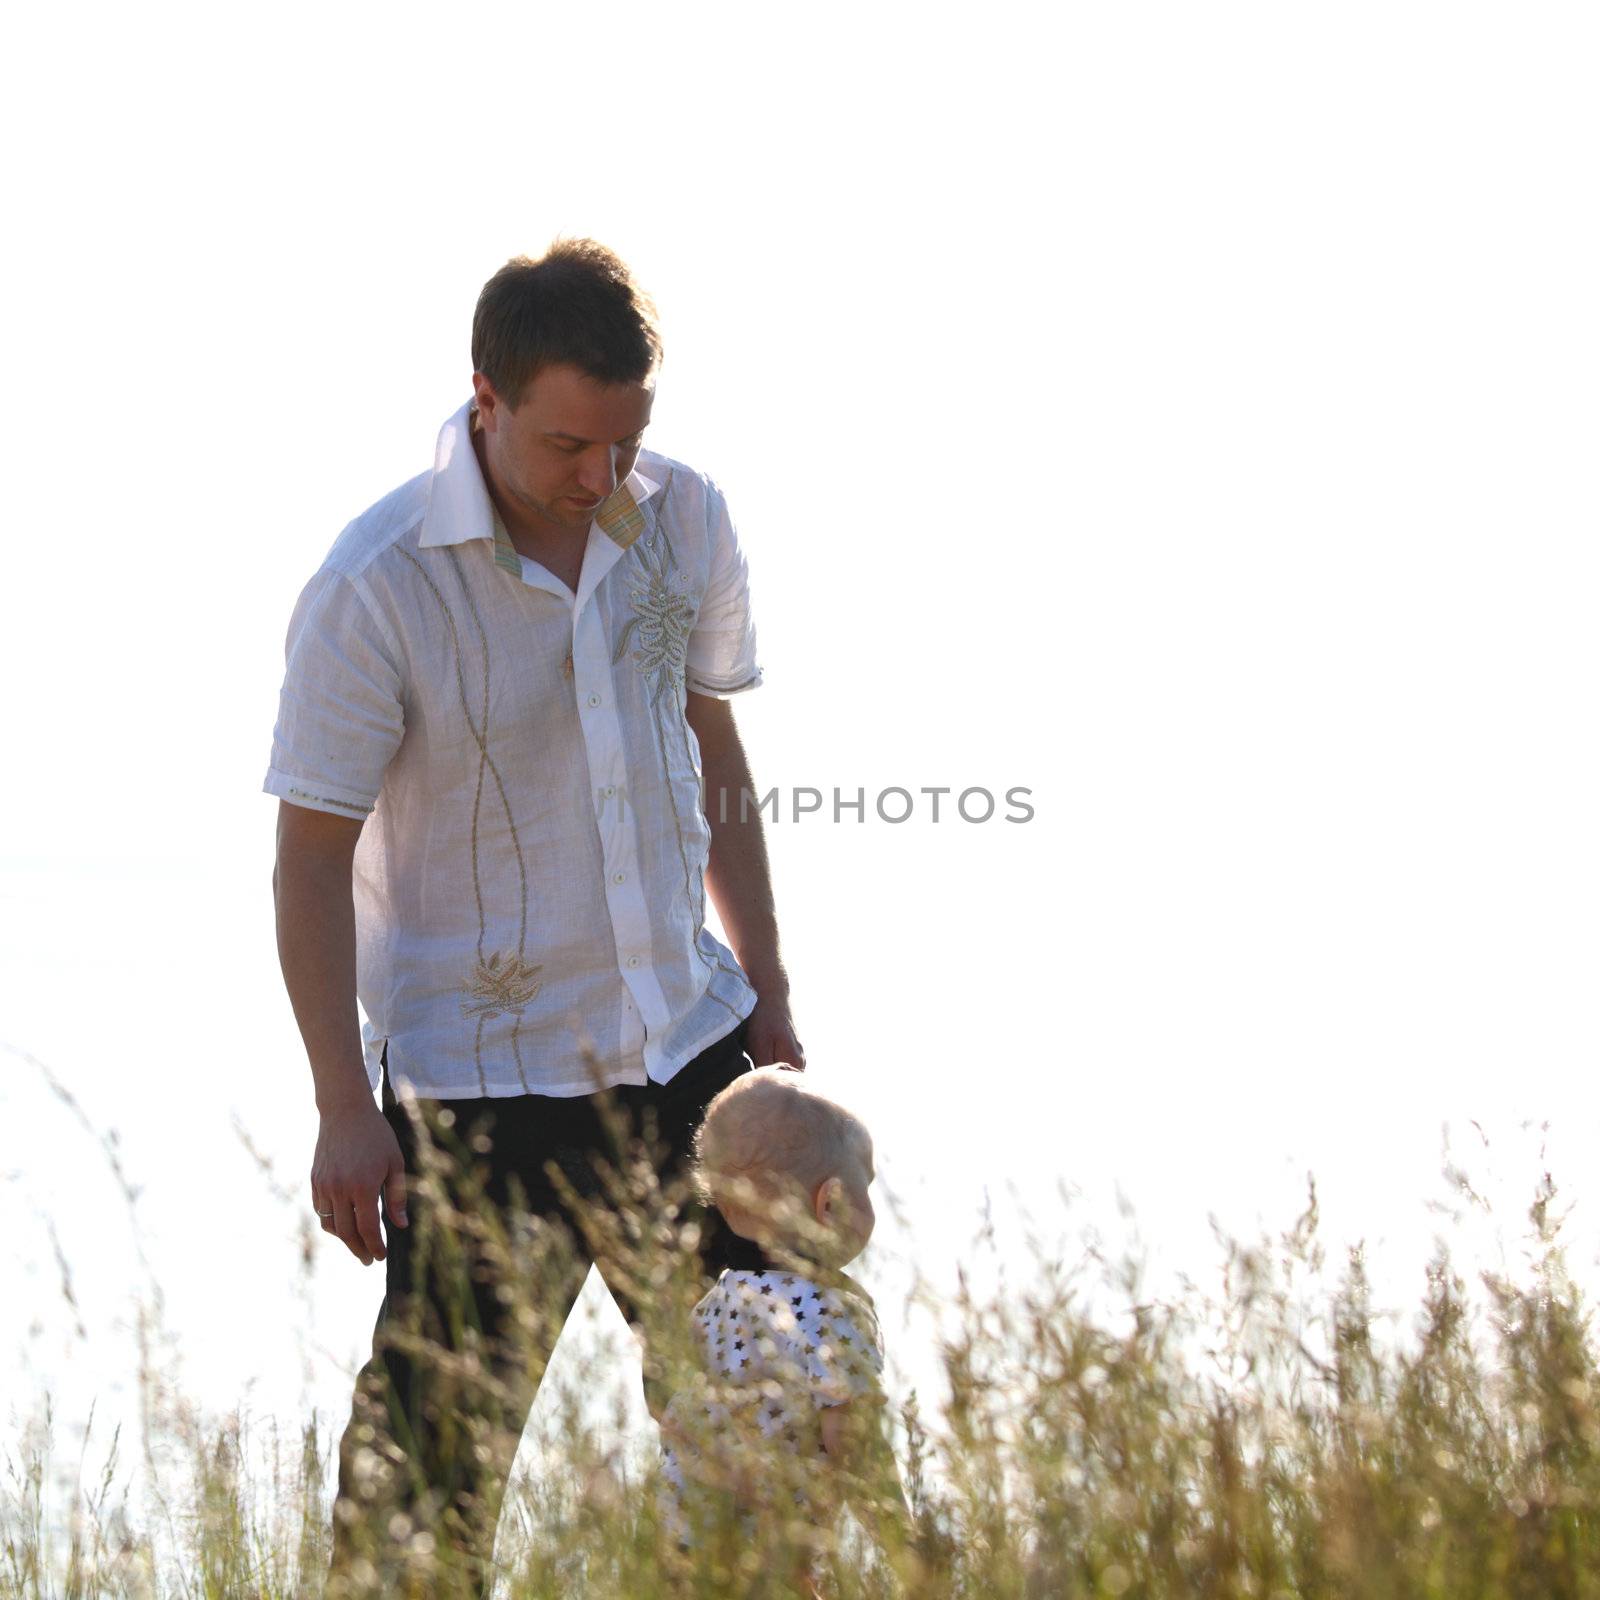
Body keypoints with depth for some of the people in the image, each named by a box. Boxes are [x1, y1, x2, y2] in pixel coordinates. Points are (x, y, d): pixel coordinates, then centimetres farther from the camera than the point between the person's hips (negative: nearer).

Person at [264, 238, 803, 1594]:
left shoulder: (684, 520, 0)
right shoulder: (376, 589, -17)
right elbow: (312, 859, -12)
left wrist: (767, 997, 15)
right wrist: (345, 1109, -15)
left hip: (683, 1038, 5)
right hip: (482, 1078, -5)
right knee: (437, 1444, -3)